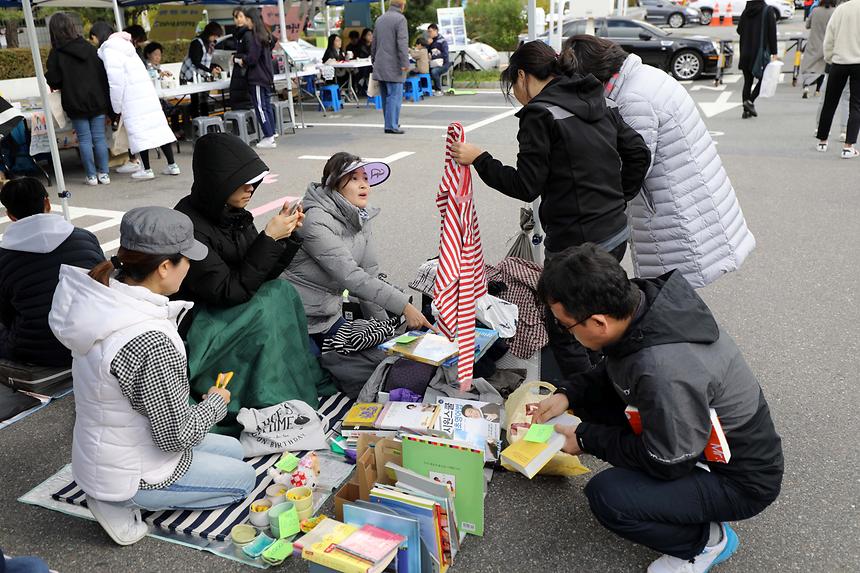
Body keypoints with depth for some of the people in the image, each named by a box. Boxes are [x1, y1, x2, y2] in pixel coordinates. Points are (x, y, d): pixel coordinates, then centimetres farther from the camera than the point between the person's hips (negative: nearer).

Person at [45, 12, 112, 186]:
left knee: (84, 139, 4)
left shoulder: (56, 54, -7)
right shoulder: (89, 48, 3)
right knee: (99, 137, 6)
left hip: (76, 103, -2)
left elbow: (53, 81, -7)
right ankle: (104, 173, 7)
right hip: (97, 100, 3)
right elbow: (103, 73, 4)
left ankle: (91, 175, 6)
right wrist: (105, 99, 9)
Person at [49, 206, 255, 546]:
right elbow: (179, 434, -25)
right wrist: (216, 401, -9)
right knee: (244, 478, 15)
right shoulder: (151, 343, -37)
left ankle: (115, 494, 14)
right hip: (131, 472, -8)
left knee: (233, 449, 25)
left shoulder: (103, 299, -11)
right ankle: (125, 502, 4)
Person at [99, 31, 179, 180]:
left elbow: (116, 81, -10)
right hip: (148, 91, 8)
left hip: (131, 97, -8)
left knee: (138, 131, -4)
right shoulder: (125, 49, 23)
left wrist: (117, 108, -5)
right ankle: (172, 165, 6)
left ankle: (146, 169, -3)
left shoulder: (109, 51, -3)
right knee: (158, 125, 6)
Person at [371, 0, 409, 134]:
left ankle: (391, 122, 22)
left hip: (380, 66, 7)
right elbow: (402, 43, -17)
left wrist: (374, 60, 27)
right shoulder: (400, 19, -8)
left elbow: (374, 43, 20)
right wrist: (405, 63, -17)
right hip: (393, 66, -7)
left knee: (385, 96, 13)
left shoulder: (380, 19, 15)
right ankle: (391, 125, -6)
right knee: (395, 96, -4)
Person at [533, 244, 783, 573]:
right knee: (591, 400, 2)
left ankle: (705, 541, 4)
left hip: (742, 479, -8)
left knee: (606, 497, -24)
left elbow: (665, 462, -23)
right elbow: (617, 372, 6)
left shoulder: (664, 373, -40)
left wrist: (585, 439, -13)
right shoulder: (640, 297, -15)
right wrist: (569, 394, -7)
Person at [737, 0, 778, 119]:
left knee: (747, 81, 9)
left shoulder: (746, 11, 3)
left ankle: (746, 110, 6)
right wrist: (774, 52, -7)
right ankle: (750, 101, -11)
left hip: (745, 52, 4)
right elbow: (772, 32, -10)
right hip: (761, 52, -4)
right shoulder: (768, 11, -7)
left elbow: (739, 30, 8)